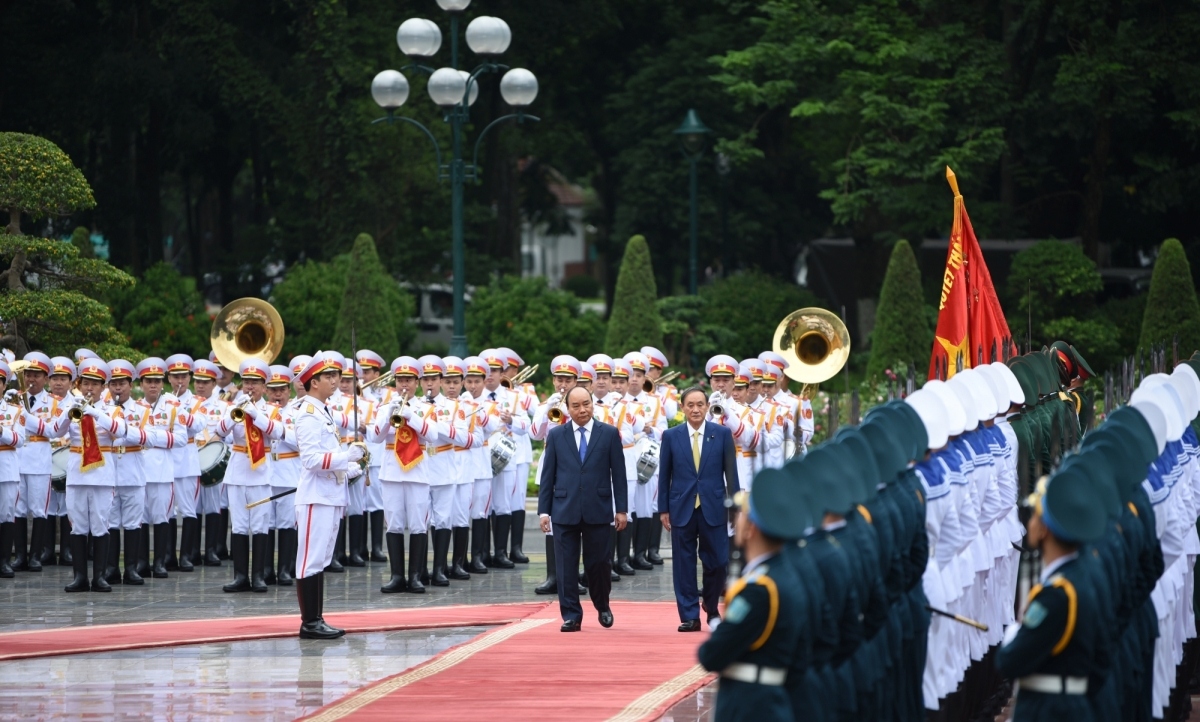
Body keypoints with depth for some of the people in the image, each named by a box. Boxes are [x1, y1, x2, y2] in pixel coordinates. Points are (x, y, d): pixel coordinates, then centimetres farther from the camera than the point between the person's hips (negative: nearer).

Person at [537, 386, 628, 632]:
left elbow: (618, 473, 3)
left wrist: (621, 509, 0)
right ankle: (571, 616, 5)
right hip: (565, 510, 1)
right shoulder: (556, 436, 6)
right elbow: (547, 475, 6)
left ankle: (602, 606, 29)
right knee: (567, 566, -1)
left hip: (598, 510, -1)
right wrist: (544, 510, 1)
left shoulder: (609, 434, 3)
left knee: (599, 563, 5)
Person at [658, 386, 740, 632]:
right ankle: (690, 616, 7)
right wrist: (664, 509, 2)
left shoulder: (722, 434, 3)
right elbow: (664, 475, 6)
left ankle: (711, 608, 24)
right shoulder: (671, 436, 4)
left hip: (713, 508, 0)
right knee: (684, 564, 0)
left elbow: (730, 472, 4)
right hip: (682, 508, 0)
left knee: (716, 562, 2)